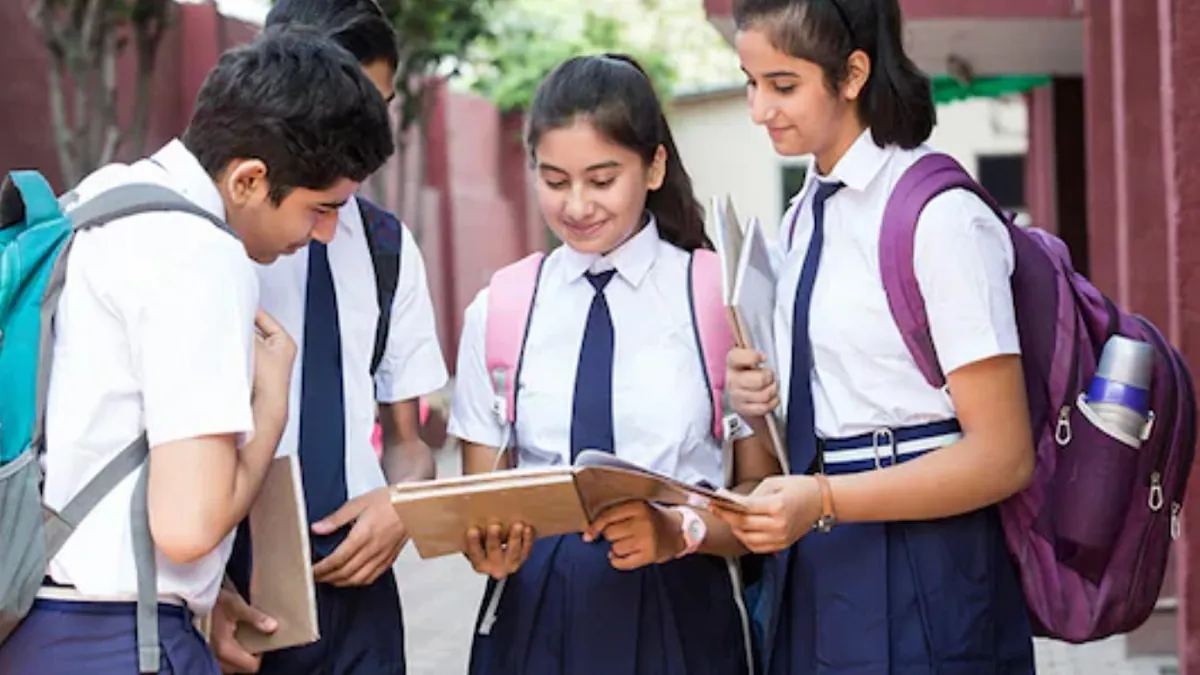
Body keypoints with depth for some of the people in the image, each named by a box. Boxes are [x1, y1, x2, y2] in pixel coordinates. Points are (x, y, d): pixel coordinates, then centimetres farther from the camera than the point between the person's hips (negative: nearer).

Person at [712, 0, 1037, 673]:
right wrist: (761, 401, 0)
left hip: (921, 587, -7)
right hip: (817, 570, 7)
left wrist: (822, 501, -24)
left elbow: (1003, 457, -16)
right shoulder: (805, 216, 8)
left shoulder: (940, 216, -15)